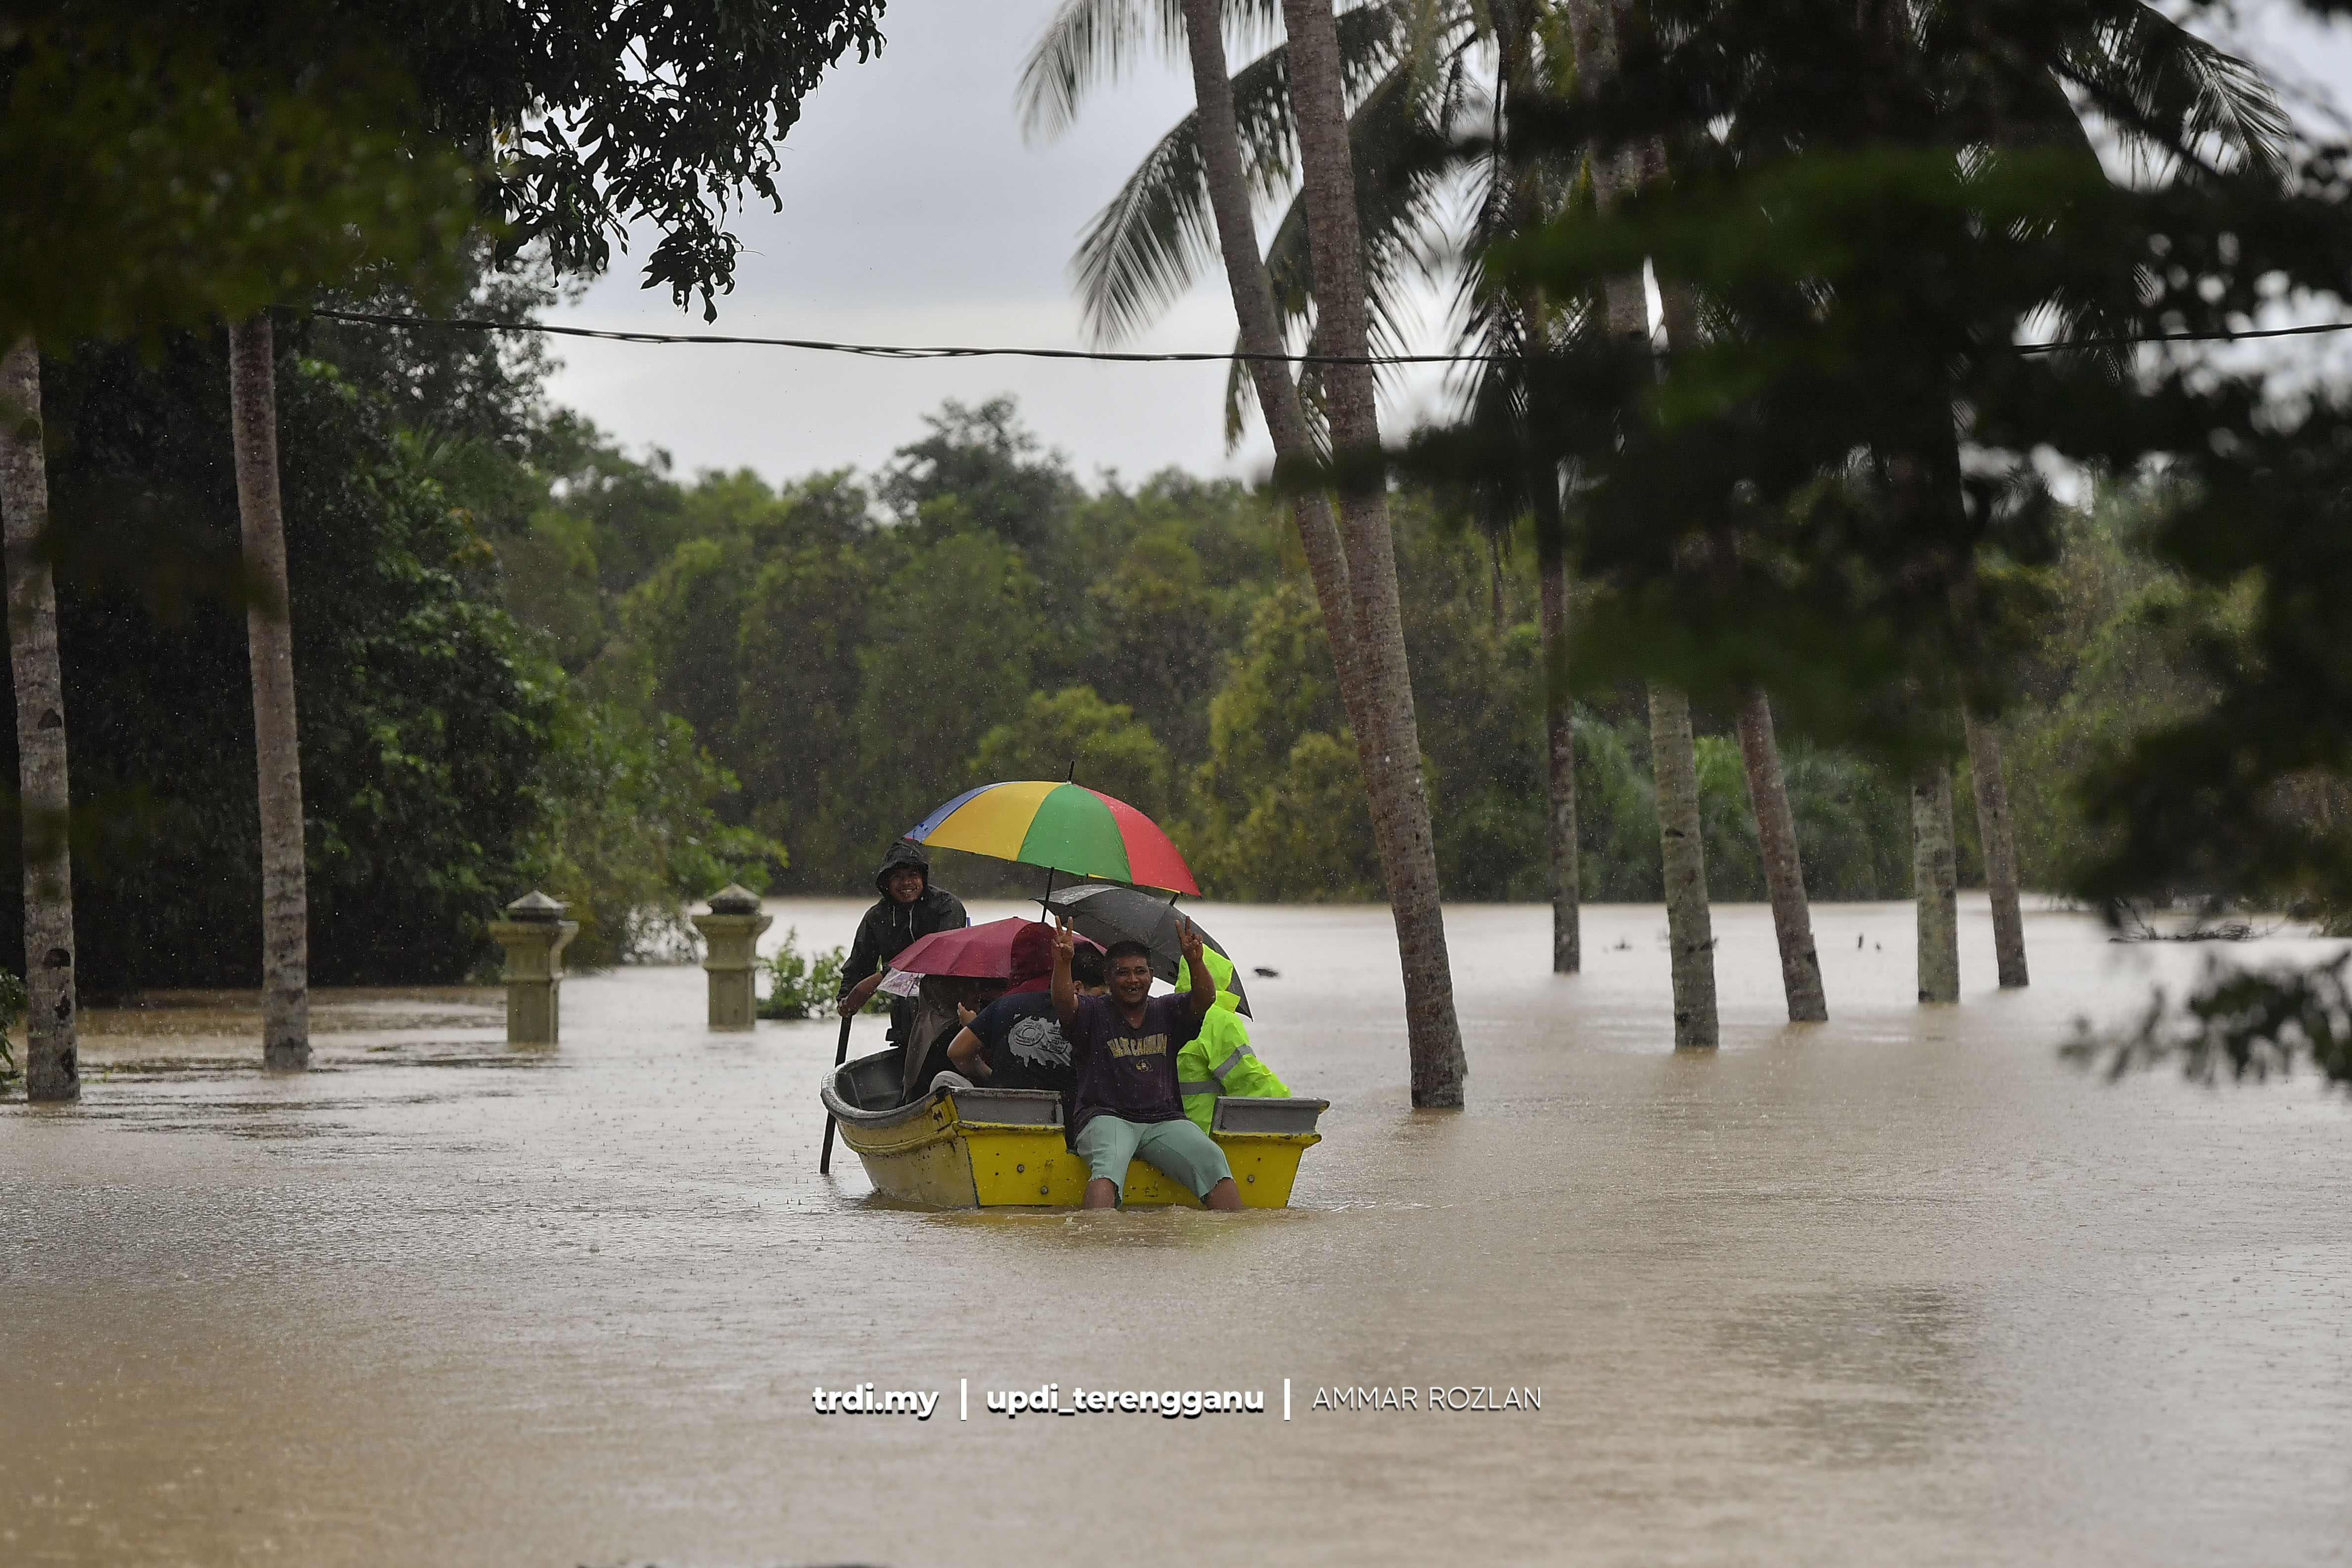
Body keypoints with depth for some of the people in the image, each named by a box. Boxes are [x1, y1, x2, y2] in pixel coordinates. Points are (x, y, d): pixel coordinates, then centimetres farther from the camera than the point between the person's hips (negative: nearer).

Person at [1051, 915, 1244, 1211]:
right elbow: (1064, 1003, -13)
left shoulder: (1166, 1012, 16)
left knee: (1212, 1159, -22)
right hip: (1106, 1117, -3)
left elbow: (1205, 998, -2)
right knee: (1109, 1161, -35)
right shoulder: (1093, 1012, 9)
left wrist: (1193, 961, -23)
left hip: (1164, 1121, 3)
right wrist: (1063, 963, -33)